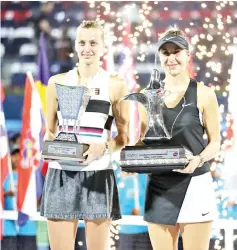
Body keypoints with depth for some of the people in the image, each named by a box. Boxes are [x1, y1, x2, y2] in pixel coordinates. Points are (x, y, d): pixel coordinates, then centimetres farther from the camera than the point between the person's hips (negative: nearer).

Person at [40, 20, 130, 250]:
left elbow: (124, 137, 7)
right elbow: (49, 131, 15)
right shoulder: (57, 82, 9)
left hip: (98, 175, -1)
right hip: (61, 174, 1)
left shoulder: (115, 86, 5)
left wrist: (103, 147, -13)